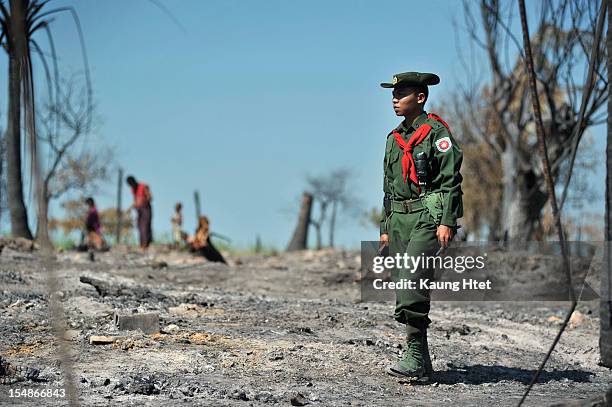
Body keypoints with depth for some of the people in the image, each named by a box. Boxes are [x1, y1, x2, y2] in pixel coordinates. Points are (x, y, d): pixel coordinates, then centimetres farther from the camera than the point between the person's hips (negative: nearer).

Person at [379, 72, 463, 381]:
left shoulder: (436, 132, -5)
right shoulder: (394, 138, 18)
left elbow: (451, 180, -10)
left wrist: (447, 222, -18)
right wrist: (385, 227, 19)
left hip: (428, 216, -8)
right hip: (399, 219, 8)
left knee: (411, 280, -20)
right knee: (404, 286, 5)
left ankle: (415, 354, -19)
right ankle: (422, 365, 11)